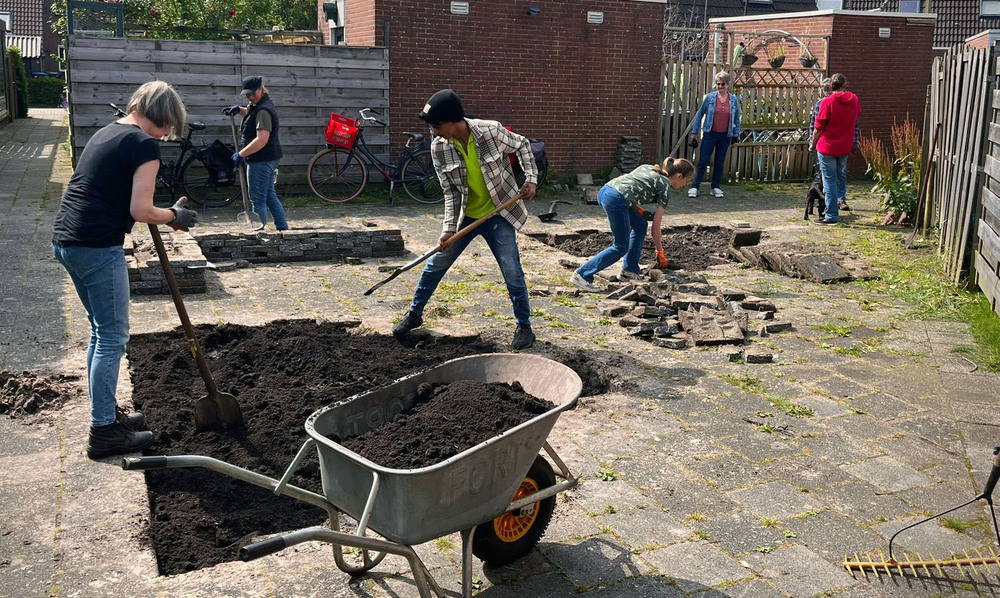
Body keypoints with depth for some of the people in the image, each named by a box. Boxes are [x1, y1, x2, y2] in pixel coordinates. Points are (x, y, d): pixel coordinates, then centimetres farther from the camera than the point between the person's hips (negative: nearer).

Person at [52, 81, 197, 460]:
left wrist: (165, 215, 22)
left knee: (101, 331, 20)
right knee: (112, 338, 0)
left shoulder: (106, 133, 18)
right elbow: (140, 210, -17)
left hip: (65, 240, 9)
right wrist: (174, 216, 2)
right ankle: (103, 433, 8)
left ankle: (107, 413, 31)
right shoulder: (145, 144, -10)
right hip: (98, 248, -9)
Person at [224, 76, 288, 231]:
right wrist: (239, 109, 18)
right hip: (268, 159, 11)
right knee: (270, 195, 17)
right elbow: (251, 113, 38)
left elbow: (262, 140, -29)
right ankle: (283, 228, 22)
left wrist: (241, 154, -23)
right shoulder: (259, 105, 13)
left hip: (261, 161, -11)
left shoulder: (263, 111, -20)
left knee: (258, 200, -5)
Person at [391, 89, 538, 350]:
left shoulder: (491, 131, -22)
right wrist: (449, 228, -18)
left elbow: (522, 145, -3)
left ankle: (524, 327, 15)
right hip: (465, 216, 3)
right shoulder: (438, 148, -13)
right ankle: (414, 314, 29)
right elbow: (451, 192, -9)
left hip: (497, 215, -3)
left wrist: (531, 178, -14)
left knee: (512, 272, -4)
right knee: (436, 262, 9)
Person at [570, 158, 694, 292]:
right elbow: (656, 226, 8)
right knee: (621, 247, 2)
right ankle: (582, 275, -2)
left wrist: (638, 209, 19)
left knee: (640, 225, 22)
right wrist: (660, 253, 18)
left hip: (605, 190, 9)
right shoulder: (665, 187, 7)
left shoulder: (647, 167, 27)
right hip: (615, 199, -9)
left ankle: (629, 270, 25)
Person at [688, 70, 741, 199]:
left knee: (720, 162, 9)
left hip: (725, 136, 2)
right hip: (710, 134, -2)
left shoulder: (733, 99, 3)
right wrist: (694, 131, 2)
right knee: (703, 161, -3)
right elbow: (700, 114, 3)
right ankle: (694, 187, 2)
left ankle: (716, 187, 19)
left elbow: (736, 119, 11)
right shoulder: (710, 97, -2)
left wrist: (736, 135, 8)